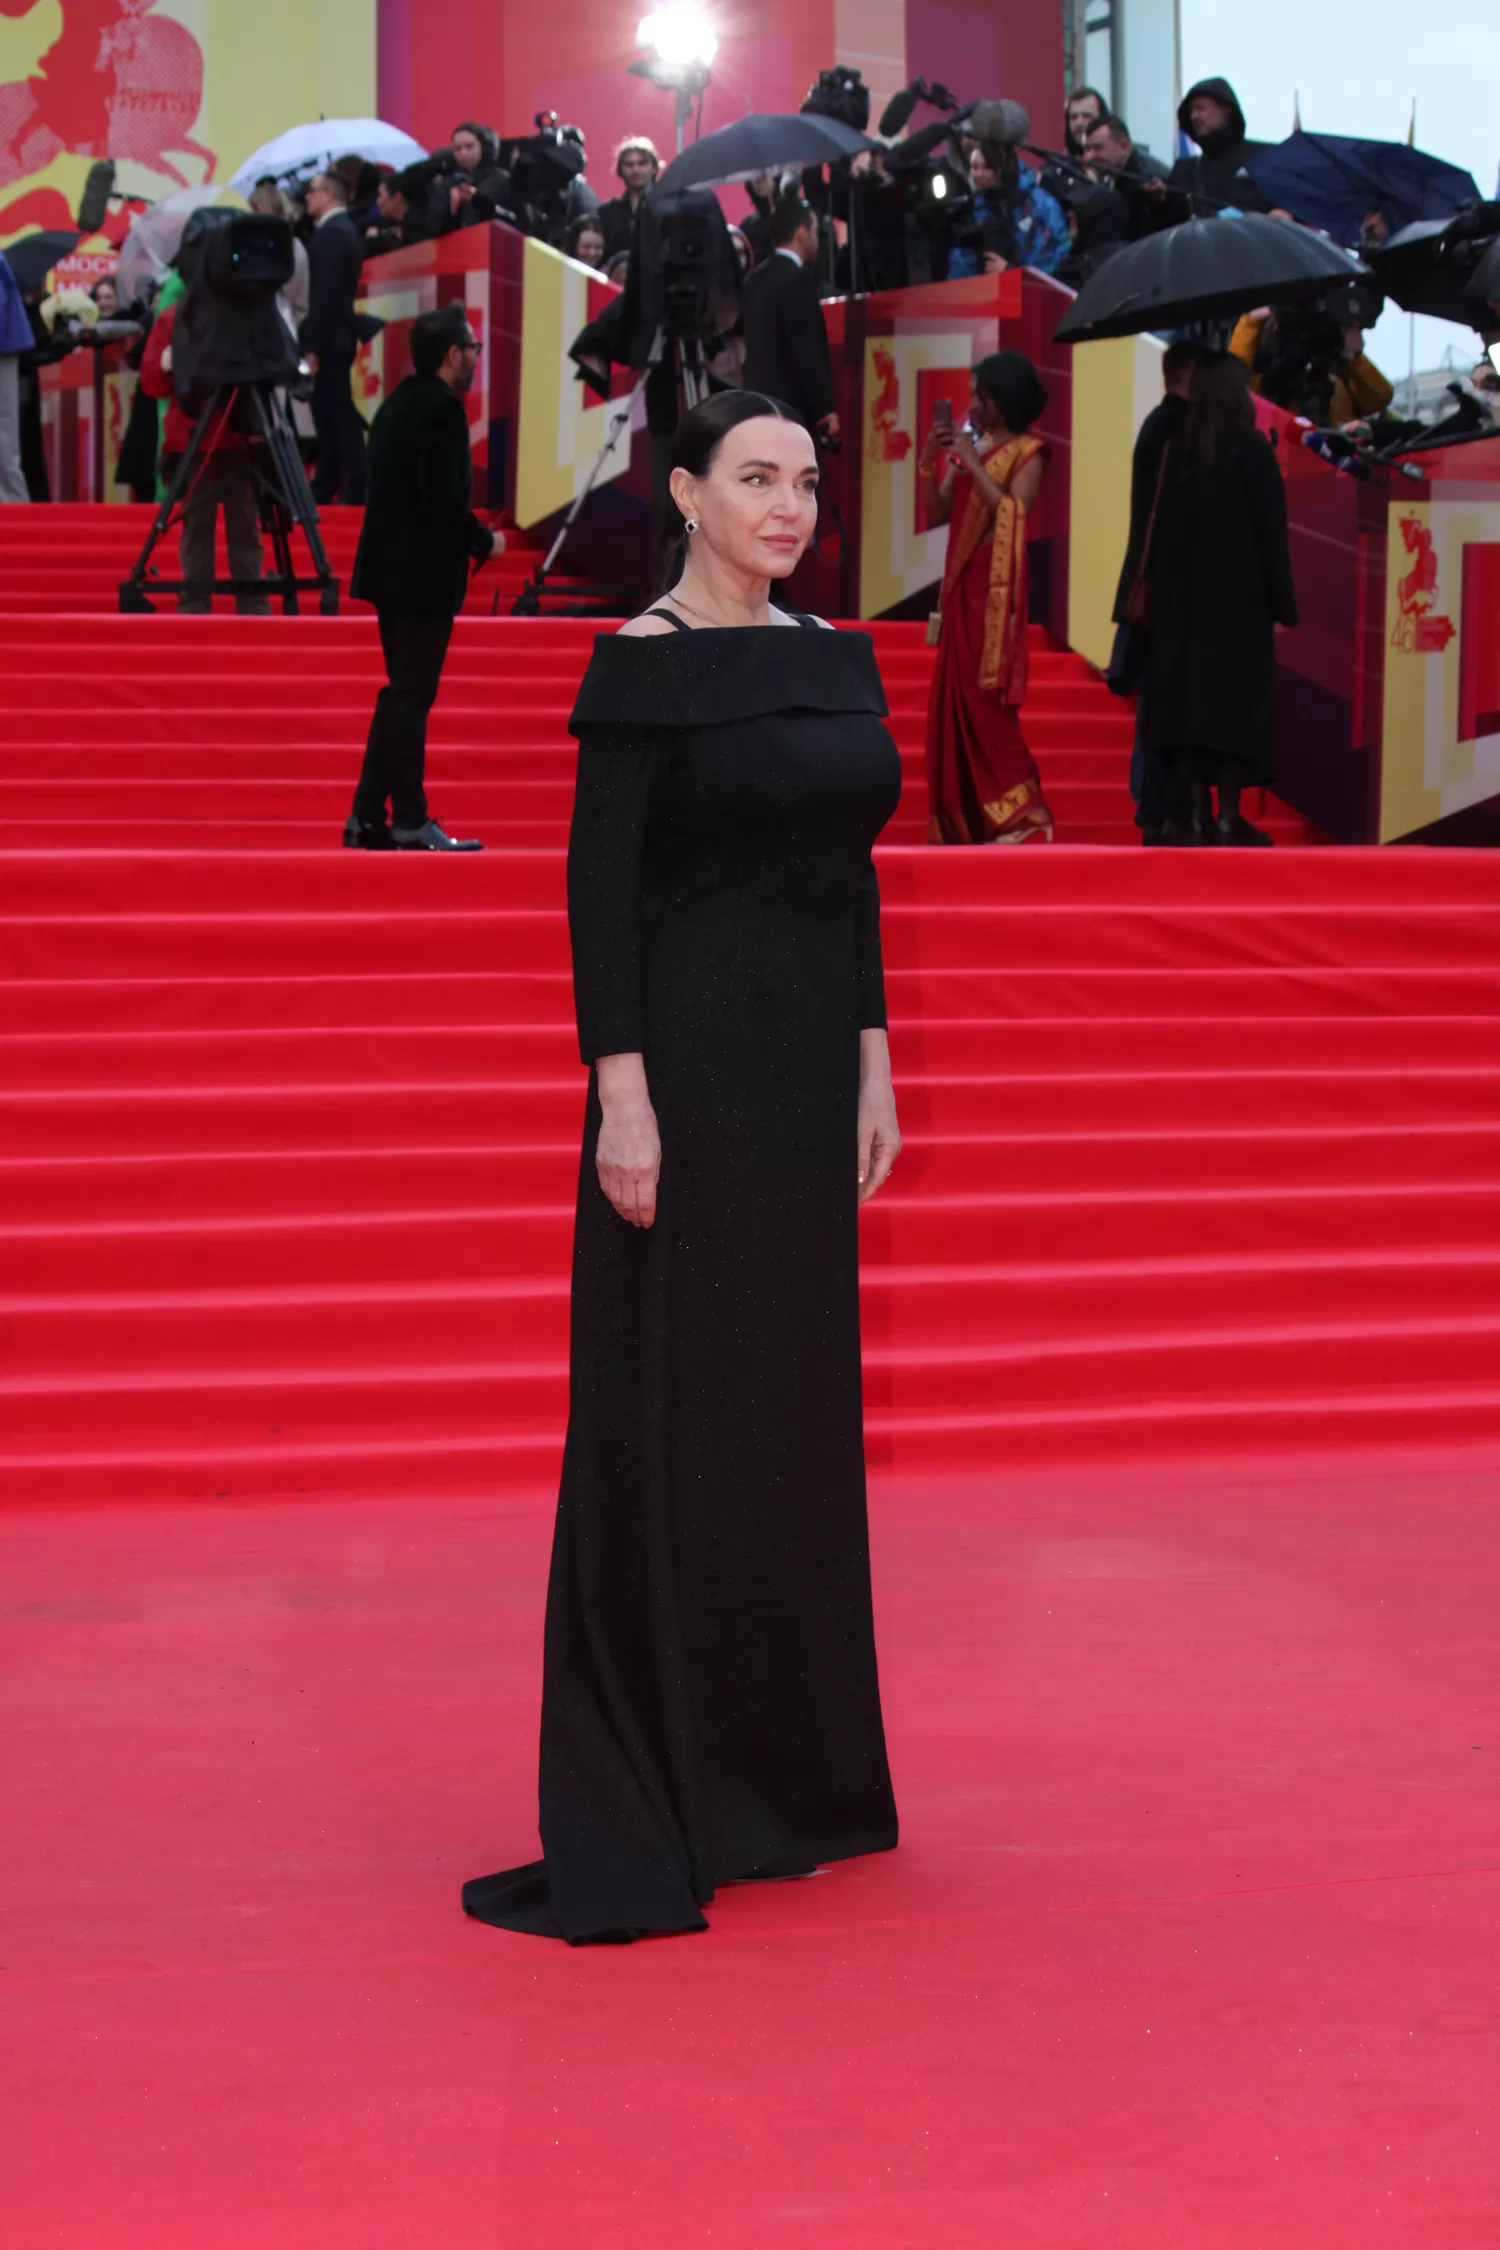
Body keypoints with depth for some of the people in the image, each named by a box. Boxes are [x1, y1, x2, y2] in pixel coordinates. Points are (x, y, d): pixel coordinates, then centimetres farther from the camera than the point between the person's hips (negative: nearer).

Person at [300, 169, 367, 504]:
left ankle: (356, 494, -7)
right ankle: (323, 494, 17)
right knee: (331, 417, 12)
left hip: (329, 342, -10)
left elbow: (325, 294, -22)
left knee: (341, 418, -8)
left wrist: (313, 347, -21)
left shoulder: (331, 234, -16)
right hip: (336, 338, 10)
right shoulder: (343, 229, 15)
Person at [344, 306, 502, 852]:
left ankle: (367, 817, 14)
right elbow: (442, 494, -23)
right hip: (424, 574, -9)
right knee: (411, 696, -6)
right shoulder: (442, 408, -15)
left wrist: (469, 537, 15)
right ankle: (411, 824, -3)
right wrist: (484, 541, -9)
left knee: (401, 693, 14)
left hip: (391, 567, 9)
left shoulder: (398, 403, 15)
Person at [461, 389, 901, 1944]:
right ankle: (642, 1807, 1)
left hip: (807, 1071, 8)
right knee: (672, 1416, -5)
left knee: (797, 1407, 12)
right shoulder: (644, 665, -9)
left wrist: (871, 1065, 12)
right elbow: (598, 885, -13)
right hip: (690, 1063, -7)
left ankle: (779, 1778, 23)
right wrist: (622, 1095, -19)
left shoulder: (838, 662, 12)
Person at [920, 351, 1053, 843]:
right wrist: (930, 462, -2)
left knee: (985, 701, -11)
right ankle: (962, 817, 9)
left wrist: (972, 464, -16)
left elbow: (1013, 513, -17)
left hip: (997, 589, -7)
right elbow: (938, 514, 11)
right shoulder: (970, 447, 14)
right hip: (962, 585, 7)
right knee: (955, 699, 5)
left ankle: (1017, 814, -6)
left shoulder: (1027, 452, -4)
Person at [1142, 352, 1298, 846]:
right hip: (1239, 598, -4)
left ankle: (1201, 813, 5)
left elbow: (1163, 532, 3)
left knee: (1191, 700, 7)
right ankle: (1229, 818, -7)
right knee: (1236, 702, -2)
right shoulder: (1251, 451, -9)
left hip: (1183, 598, 4)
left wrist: (1162, 591, 8)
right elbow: (1272, 533, -9)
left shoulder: (1177, 453, 2)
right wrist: (1284, 603, -4)